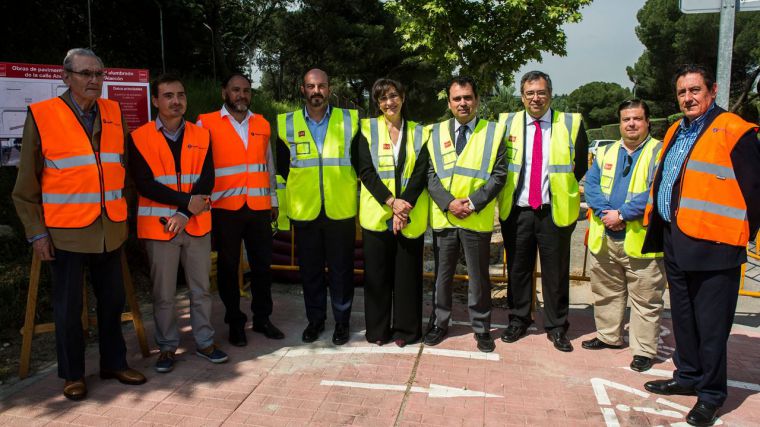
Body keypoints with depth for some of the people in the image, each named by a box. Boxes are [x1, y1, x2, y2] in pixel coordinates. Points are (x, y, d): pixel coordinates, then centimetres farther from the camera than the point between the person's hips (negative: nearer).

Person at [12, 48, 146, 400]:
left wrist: (123, 210, 12)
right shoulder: (41, 116, -6)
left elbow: (128, 162, 16)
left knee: (112, 300, 13)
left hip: (110, 229, 4)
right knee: (68, 307, 6)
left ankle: (114, 363, 28)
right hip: (67, 232, -4)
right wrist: (36, 232, -7)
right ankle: (72, 375, 22)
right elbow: (26, 185, -4)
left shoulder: (113, 113, 6)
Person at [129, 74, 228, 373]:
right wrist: (187, 200, -16)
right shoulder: (139, 137, -2)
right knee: (163, 294, 6)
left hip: (196, 224, 2)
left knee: (201, 289, 10)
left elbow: (207, 180, -1)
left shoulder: (201, 136, 7)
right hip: (159, 225, -2)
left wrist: (184, 214, -14)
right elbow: (144, 183, -11)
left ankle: (204, 342, 23)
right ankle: (167, 346, 21)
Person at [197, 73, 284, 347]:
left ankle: (262, 318, 23)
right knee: (228, 266, 7)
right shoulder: (207, 124, 1)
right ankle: (235, 322, 21)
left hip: (259, 207, 3)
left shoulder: (262, 124, 13)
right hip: (224, 208, -3)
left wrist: (273, 199, 17)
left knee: (262, 263, 8)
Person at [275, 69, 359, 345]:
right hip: (304, 210, 1)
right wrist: (300, 187, 8)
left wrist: (345, 187, 7)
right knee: (310, 268, 10)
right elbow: (282, 166, 11)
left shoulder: (350, 120, 1)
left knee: (341, 268, 6)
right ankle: (315, 319, 26)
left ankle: (342, 321, 22)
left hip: (341, 210, -1)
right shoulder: (286, 124, 3)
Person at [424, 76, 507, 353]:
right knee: (442, 275, 12)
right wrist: (449, 203, -12)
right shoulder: (436, 132, 6)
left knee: (479, 277, 8)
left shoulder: (494, 132, 1)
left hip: (477, 219, -2)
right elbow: (430, 174, 1)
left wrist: (473, 202, -14)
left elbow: (498, 174, -4)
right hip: (443, 217, 2)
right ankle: (440, 324, 27)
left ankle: (481, 329, 23)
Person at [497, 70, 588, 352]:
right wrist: (502, 197, 5)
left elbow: (581, 168, 8)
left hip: (555, 211, -1)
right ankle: (518, 320, 27)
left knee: (556, 271, 7)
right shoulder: (507, 123, 5)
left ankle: (557, 327, 22)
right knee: (517, 268, 11)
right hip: (516, 211, 1)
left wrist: (573, 201, 4)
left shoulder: (571, 124, 2)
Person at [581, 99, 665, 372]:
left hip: (641, 240, -5)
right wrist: (605, 212, -13)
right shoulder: (605, 153, 13)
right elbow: (590, 184, 3)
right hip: (604, 239, 6)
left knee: (645, 300, 3)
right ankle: (609, 336, 35)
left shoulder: (659, 152, -4)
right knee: (606, 292, 18)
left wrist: (622, 214, -18)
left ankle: (644, 350, 15)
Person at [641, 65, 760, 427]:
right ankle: (688, 376, 35)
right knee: (683, 317, 19)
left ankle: (711, 394, 18)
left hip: (712, 246, -8)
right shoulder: (675, 132, 13)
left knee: (710, 325, 2)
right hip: (675, 241, 8)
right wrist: (654, 226, 15)